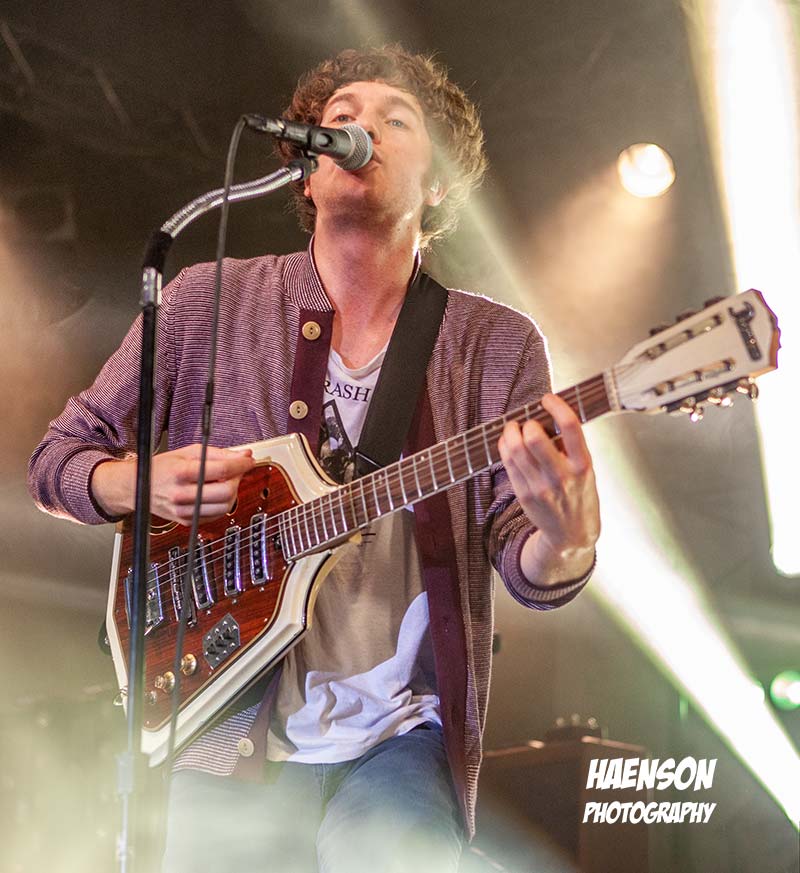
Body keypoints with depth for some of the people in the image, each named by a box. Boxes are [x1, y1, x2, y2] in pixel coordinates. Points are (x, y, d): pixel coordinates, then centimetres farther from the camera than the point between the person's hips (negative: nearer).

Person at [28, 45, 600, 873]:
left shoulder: (496, 344, 0)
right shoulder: (209, 302, 1)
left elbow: (527, 573, -6)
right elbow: (56, 458, 9)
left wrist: (564, 545, -30)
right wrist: (143, 485, -13)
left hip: (397, 742, 0)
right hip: (230, 736, 1)